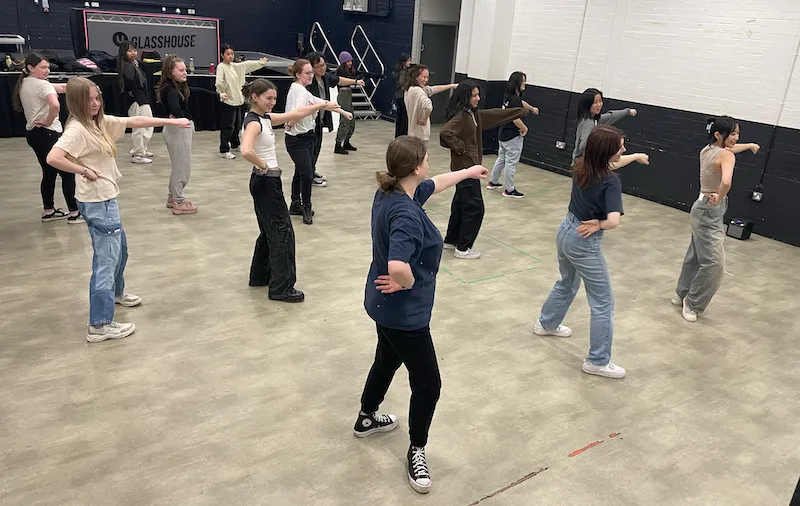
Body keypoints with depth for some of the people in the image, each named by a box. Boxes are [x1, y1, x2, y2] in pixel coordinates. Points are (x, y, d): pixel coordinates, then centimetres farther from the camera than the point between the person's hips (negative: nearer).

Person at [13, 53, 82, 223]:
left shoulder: (24, 84, 13)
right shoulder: (42, 85, -15)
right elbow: (55, 105, -35)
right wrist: (48, 122, -18)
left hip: (32, 132, 9)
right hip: (48, 133, -9)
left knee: (49, 172, 18)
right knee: (67, 172, -2)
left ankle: (48, 211, 23)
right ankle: (74, 212, 0)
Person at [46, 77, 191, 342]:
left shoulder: (101, 122, 7)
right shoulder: (77, 129, -18)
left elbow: (135, 121, 11)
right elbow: (53, 158, -31)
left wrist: (172, 121, 10)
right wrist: (84, 171, -19)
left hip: (107, 197, 10)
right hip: (96, 201, -10)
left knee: (119, 248, 26)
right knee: (106, 258, -7)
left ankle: (115, 293, 50)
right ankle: (100, 325, -1)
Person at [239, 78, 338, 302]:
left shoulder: (265, 118, 10)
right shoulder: (253, 122, -19)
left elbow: (296, 114, 15)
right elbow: (246, 151, -38)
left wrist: (323, 105, 16)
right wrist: (264, 166, -22)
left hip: (268, 181, 10)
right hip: (265, 182, -10)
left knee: (270, 231, 19)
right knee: (282, 232, -4)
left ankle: (260, 276, 33)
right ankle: (281, 288, 3)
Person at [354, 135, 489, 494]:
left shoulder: (393, 193, -1)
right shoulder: (405, 213, -31)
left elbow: (435, 184, 18)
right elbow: (397, 266, -47)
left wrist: (469, 172, 32)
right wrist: (410, 283, -24)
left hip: (385, 305, 10)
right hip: (403, 311, -10)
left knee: (387, 360, 30)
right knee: (427, 384, 6)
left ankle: (366, 419, 52)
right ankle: (416, 451, 26)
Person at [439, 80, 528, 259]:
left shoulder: (474, 114, 11)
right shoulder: (461, 116, -18)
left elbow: (497, 115, 21)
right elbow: (445, 132, -33)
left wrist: (522, 111, 26)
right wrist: (460, 148, -21)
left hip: (469, 166, 10)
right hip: (465, 167, -10)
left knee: (460, 204, 18)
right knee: (475, 208, -4)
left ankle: (451, 240, 30)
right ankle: (463, 248, 4)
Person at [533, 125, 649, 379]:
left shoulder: (583, 165, -3)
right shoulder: (610, 182, -24)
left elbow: (609, 164, 20)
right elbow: (613, 221, -36)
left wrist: (636, 156, 32)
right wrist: (598, 224, -15)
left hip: (566, 231, 8)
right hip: (585, 243, -8)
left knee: (567, 283, 33)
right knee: (603, 303, 5)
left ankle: (546, 323, 52)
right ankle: (597, 361, 13)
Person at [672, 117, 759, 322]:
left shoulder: (707, 150, 6)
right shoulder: (726, 155, -20)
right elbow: (726, 182, -40)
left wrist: (749, 145, 43)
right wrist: (719, 198, -21)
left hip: (703, 207, 10)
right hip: (711, 211, -10)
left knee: (696, 255, 21)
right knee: (714, 263, -5)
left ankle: (682, 294, 35)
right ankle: (692, 303, 8)